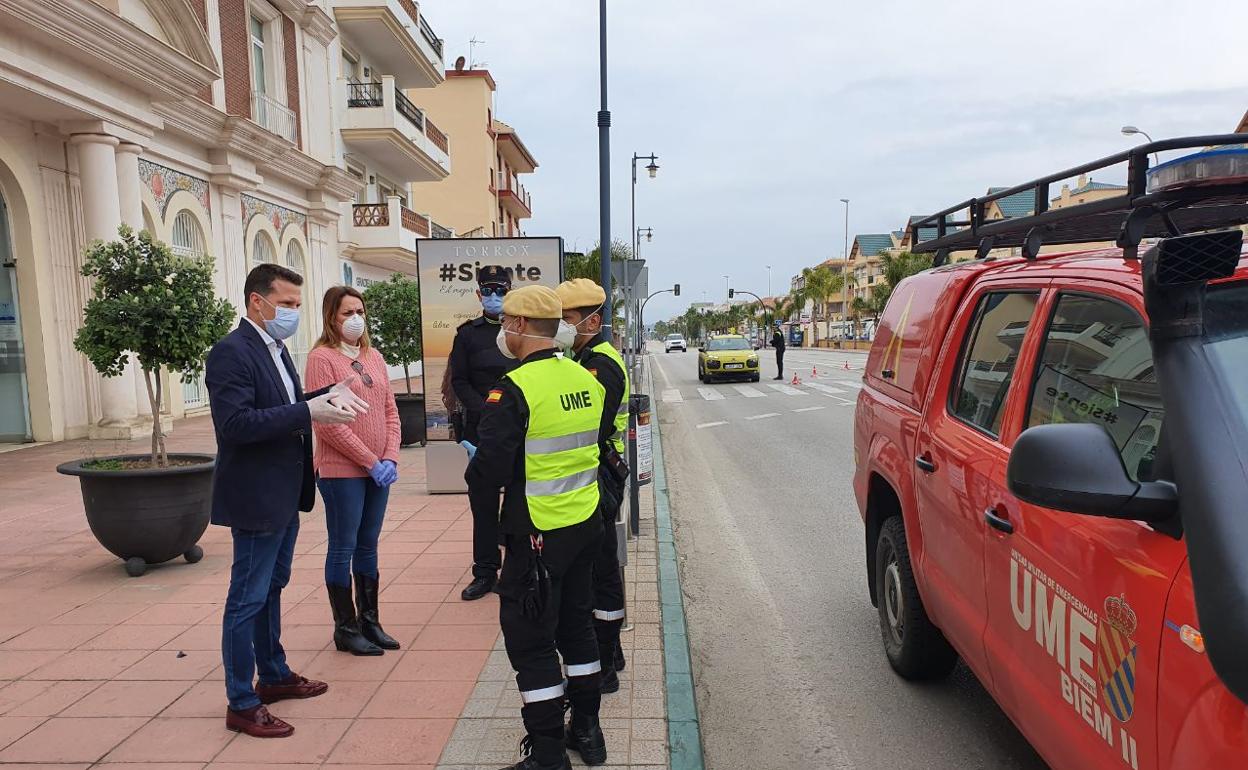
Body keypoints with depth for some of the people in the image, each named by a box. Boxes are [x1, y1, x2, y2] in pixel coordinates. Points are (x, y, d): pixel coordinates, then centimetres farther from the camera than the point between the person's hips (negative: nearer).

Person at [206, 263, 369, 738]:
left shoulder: (274, 348, 11)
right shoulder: (232, 352, -18)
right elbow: (235, 423, -28)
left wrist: (323, 398, -5)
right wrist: (308, 412, -31)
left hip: (284, 494, 10)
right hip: (256, 497, -10)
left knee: (271, 589, 21)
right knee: (248, 600, 2)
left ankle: (274, 676, 37)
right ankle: (241, 704, 16)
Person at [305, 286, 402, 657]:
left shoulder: (373, 356, 11)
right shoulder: (322, 358, -9)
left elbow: (390, 411, 10)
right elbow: (327, 423, -15)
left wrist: (390, 458, -3)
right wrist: (371, 461, -14)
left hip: (380, 470, 6)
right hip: (341, 471, -6)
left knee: (368, 547, 15)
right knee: (342, 550, 5)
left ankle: (369, 621, 26)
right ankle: (345, 629, 17)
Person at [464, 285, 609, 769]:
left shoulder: (513, 390, -19)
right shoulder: (587, 379, 2)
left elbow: (488, 473, -20)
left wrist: (474, 469, 1)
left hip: (537, 535, -7)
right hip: (587, 526, 7)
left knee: (530, 642, 7)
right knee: (577, 625, 20)